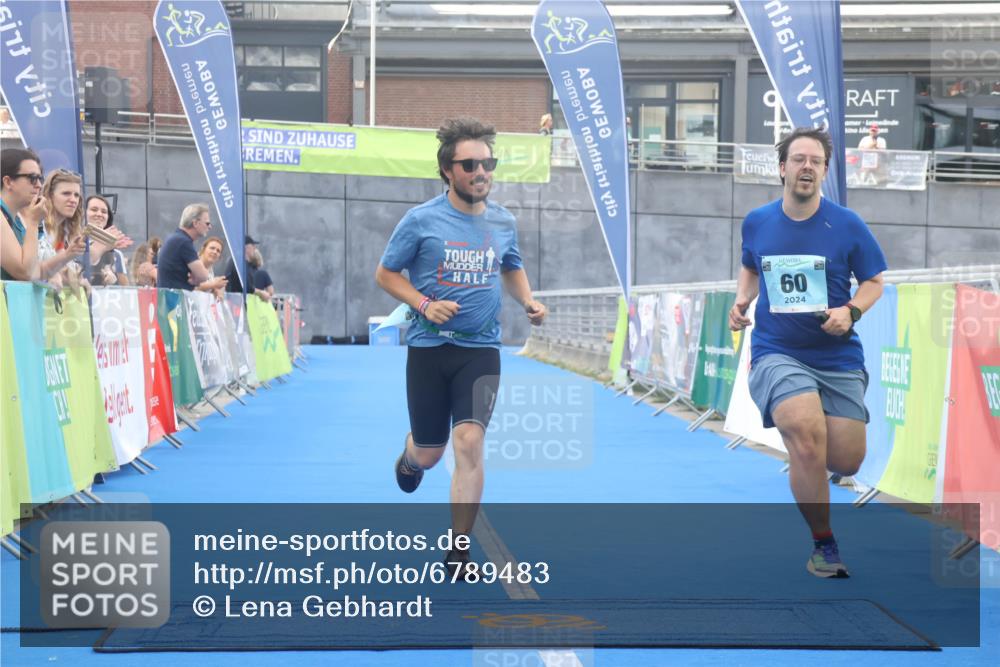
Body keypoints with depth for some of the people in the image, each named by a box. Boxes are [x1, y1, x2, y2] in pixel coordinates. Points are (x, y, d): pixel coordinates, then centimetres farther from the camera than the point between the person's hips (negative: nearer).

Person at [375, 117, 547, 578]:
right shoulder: (421, 220, -8)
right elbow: (385, 274, -1)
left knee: (469, 441, -16)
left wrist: (528, 302, 3)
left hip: (480, 350, 1)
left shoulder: (503, 222, 4)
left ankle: (458, 552, -8)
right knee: (429, 454, 8)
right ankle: (410, 453, 50)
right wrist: (425, 304, -16)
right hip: (428, 349, -1)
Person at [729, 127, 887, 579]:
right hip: (777, 352, -1)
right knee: (807, 432, -28)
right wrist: (742, 301, 3)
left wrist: (851, 311, -15)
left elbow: (874, 282, 4)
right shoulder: (756, 222, 2)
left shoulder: (847, 225, -4)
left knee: (846, 462, 0)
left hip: (838, 356, 1)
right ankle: (824, 544, -10)